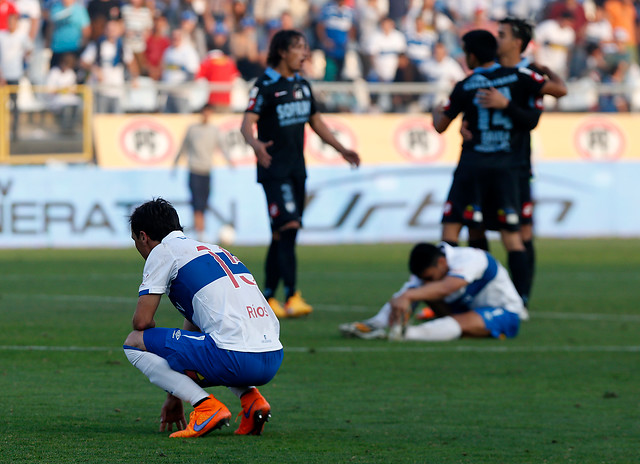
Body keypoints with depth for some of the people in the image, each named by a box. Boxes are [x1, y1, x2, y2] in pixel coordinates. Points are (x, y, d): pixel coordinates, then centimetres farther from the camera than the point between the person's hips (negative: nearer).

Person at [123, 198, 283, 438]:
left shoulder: (163, 252, 6)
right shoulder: (213, 250, 31)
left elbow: (142, 321, -1)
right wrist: (174, 397, 41)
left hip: (236, 359, -8)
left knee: (134, 343, 5)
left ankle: (208, 408, -7)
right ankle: (251, 398, 13)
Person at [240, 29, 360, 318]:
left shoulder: (302, 85, 13)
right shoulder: (266, 86, -9)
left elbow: (316, 122, 25)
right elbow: (247, 123, -19)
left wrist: (341, 149, 23)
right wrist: (255, 144, -39)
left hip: (296, 169, 8)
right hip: (274, 169, -8)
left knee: (282, 235, 9)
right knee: (288, 226, -18)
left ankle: (268, 297, 16)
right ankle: (291, 297, -20)